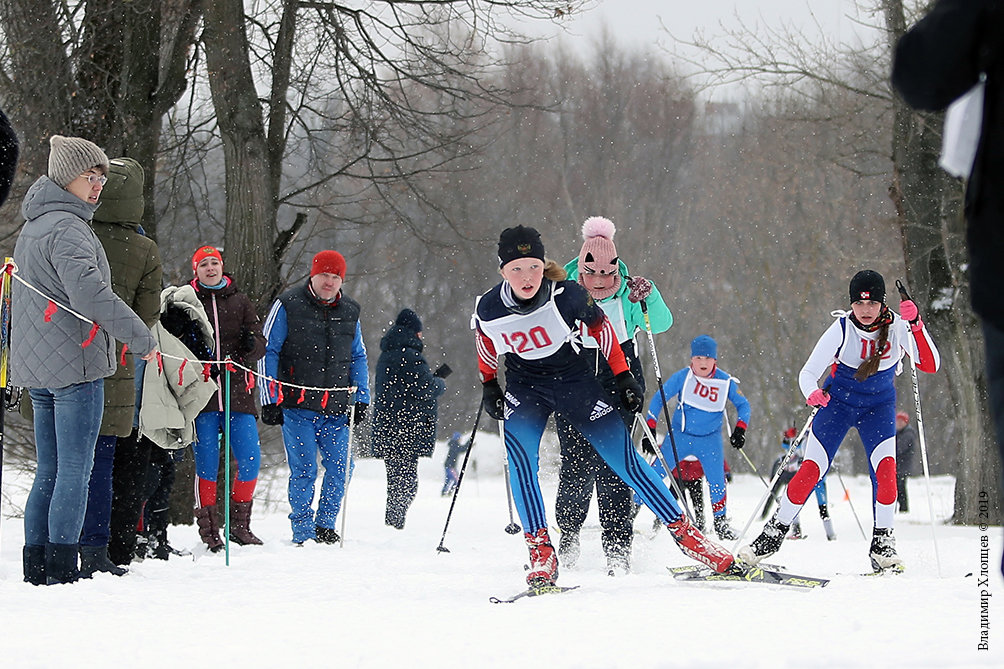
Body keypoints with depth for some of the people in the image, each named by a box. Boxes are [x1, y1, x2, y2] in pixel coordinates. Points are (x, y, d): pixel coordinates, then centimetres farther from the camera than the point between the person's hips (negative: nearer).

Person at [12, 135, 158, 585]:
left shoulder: (33, 227, 18)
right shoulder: (67, 229, -14)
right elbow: (90, 294, -26)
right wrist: (141, 338, -19)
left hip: (37, 366, 10)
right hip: (74, 363, -9)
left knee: (49, 471, 12)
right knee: (75, 471, -7)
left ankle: (37, 566, 11)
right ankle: (62, 569, -10)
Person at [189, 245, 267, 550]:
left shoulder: (240, 301, 13)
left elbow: (260, 345, 10)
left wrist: (251, 345, -13)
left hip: (236, 391, 2)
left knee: (250, 460, -4)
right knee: (207, 464, -5)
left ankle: (239, 524, 11)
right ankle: (207, 529, 4)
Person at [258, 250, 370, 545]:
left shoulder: (349, 312, 13)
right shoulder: (288, 306, -1)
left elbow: (358, 358, 22)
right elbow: (267, 352, 0)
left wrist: (361, 399, 12)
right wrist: (270, 400, -5)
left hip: (336, 409, 4)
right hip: (297, 408, -4)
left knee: (340, 467, -2)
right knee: (304, 470, -6)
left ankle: (325, 526, 14)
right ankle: (303, 532, 3)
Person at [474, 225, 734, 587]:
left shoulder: (566, 295, -23)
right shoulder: (488, 309, -18)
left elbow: (600, 326, -4)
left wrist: (623, 377, -1)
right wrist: (488, 385, 15)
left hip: (573, 379, -1)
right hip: (524, 388, 1)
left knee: (624, 460, -5)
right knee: (520, 460, -23)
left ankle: (684, 533, 3)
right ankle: (541, 554, -17)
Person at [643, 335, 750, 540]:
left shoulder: (726, 382, -7)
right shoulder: (682, 377, -10)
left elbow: (743, 405, 6)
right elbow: (658, 399, -6)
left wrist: (740, 428, -9)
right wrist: (650, 428, -14)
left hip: (710, 439, 1)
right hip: (680, 435, -1)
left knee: (717, 481, -11)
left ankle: (720, 522, 9)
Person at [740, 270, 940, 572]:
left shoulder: (897, 327, -17)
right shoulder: (841, 329, -20)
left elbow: (931, 365, -26)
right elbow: (808, 373, -18)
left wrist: (916, 325, -38)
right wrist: (813, 394, -41)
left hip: (878, 406, 1)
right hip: (837, 400, -1)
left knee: (885, 469, -21)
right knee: (810, 470, -9)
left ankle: (882, 545, -11)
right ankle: (773, 534, 6)